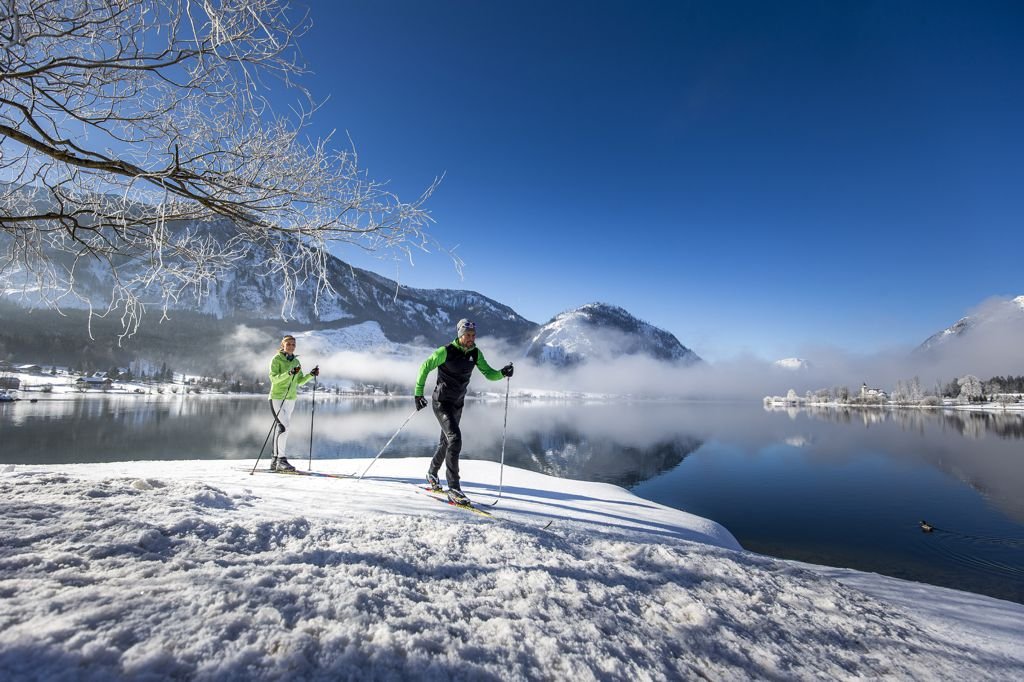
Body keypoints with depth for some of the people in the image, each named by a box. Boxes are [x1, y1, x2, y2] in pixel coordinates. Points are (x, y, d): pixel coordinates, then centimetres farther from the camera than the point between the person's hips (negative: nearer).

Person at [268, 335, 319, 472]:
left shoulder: (296, 361, 12)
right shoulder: (276, 359, -6)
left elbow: (299, 381, 12)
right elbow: (273, 378, -16)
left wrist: (311, 375, -4)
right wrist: (289, 373, -29)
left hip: (291, 399, 6)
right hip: (277, 397, -6)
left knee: (282, 428, 9)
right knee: (284, 426, -16)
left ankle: (275, 461, 16)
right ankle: (281, 460, -12)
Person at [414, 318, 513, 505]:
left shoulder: (475, 353, -2)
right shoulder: (446, 351, -17)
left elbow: (489, 374, -4)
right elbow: (425, 367, -9)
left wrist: (502, 373, -24)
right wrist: (418, 393, -11)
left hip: (457, 404, 6)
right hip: (441, 402, -6)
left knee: (446, 441, 19)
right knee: (455, 438, -22)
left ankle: (432, 473, 45)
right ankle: (453, 488, -17)